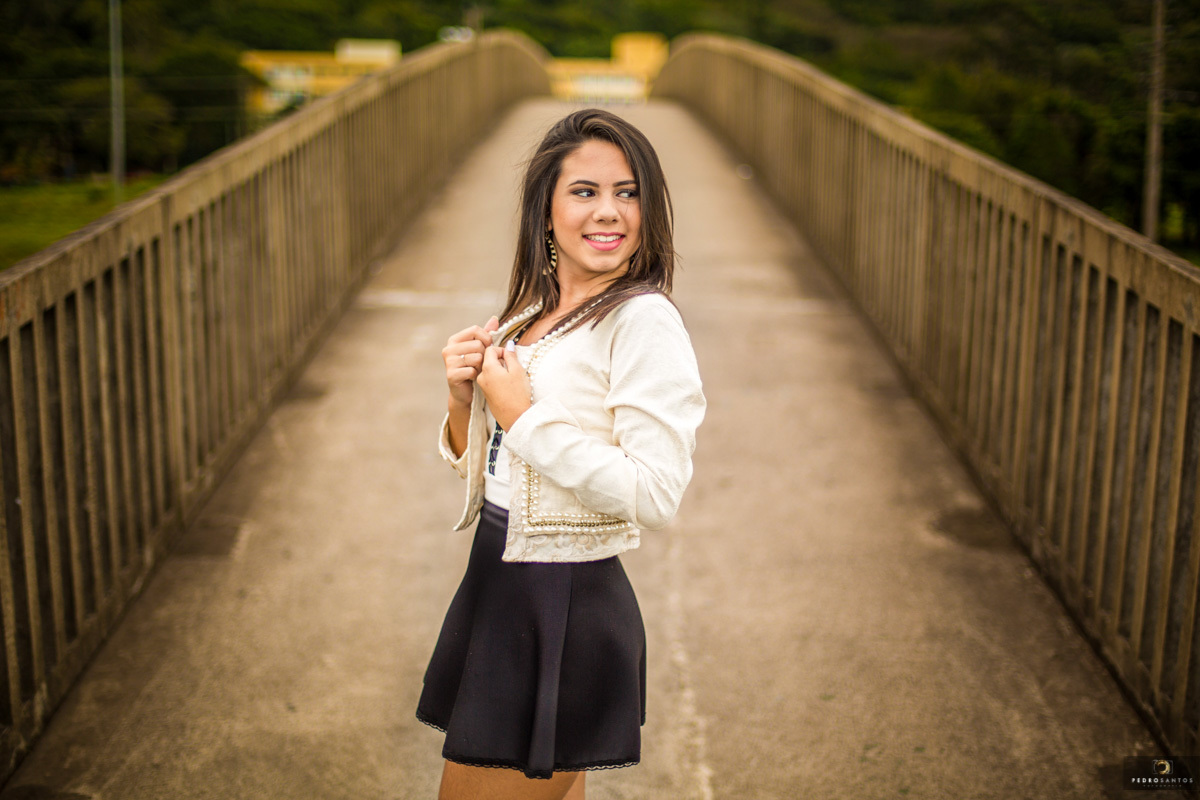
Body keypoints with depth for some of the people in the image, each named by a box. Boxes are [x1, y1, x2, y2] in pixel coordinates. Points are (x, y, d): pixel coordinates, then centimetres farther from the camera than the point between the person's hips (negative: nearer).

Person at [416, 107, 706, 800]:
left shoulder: (644, 321, -15)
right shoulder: (532, 314, 8)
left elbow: (656, 496, -25)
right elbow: (478, 464, 15)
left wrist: (524, 415, -20)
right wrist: (464, 396, -5)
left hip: (566, 609, -7)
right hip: (495, 588, 7)